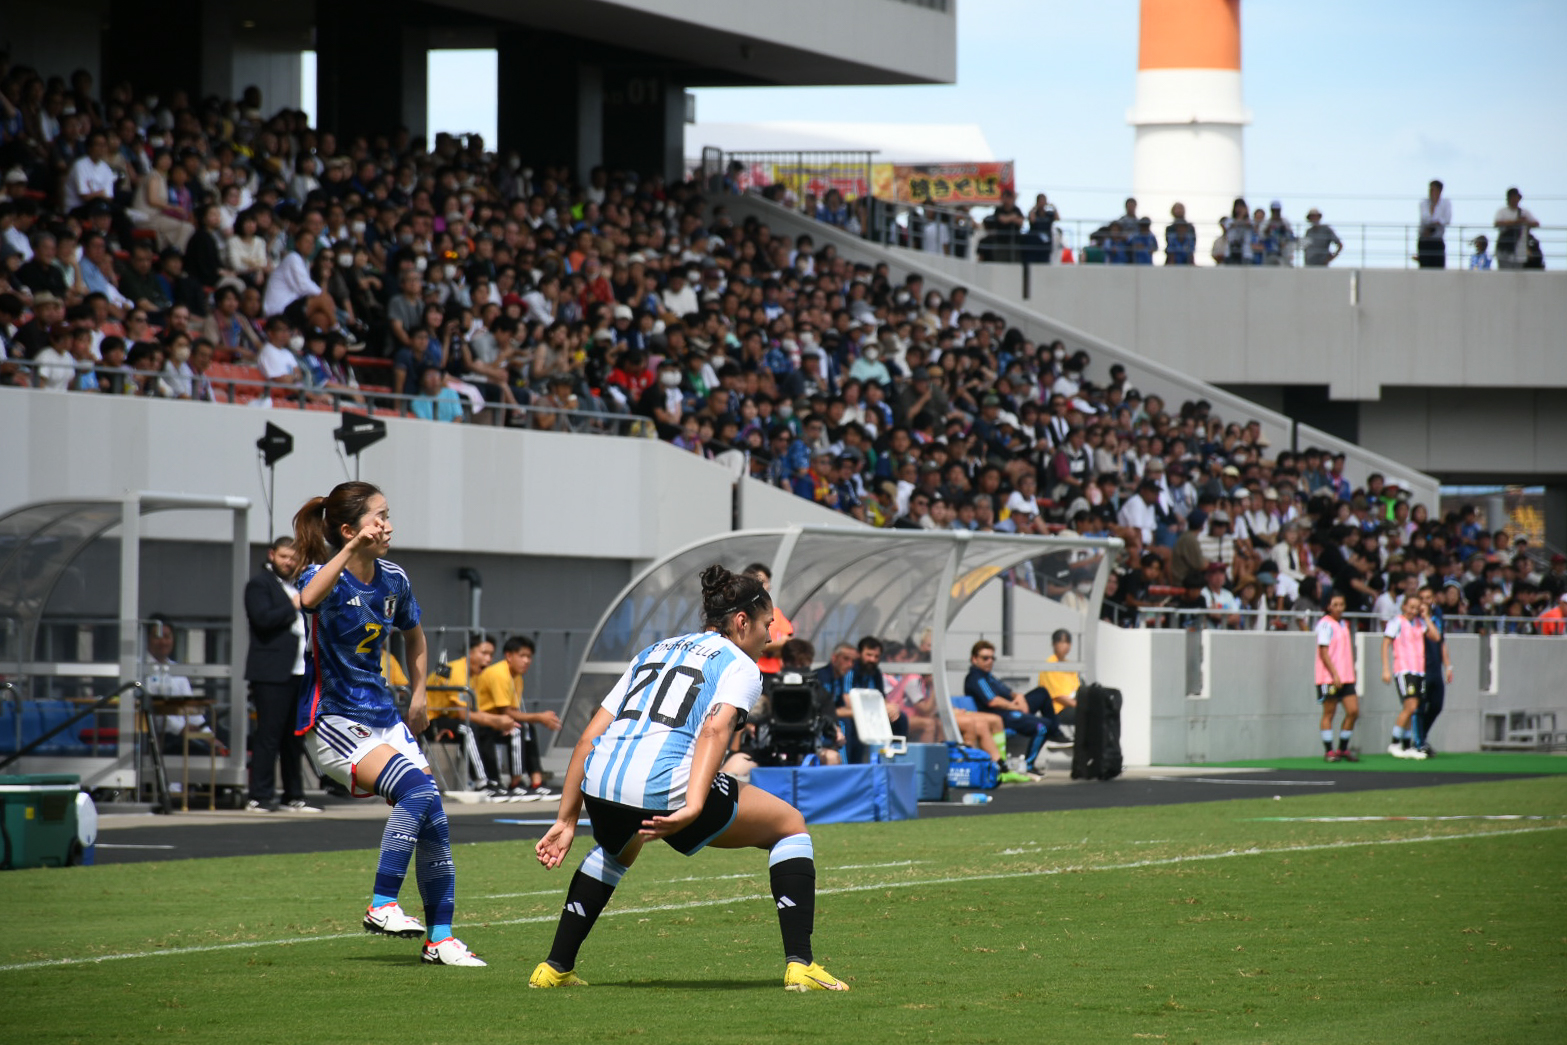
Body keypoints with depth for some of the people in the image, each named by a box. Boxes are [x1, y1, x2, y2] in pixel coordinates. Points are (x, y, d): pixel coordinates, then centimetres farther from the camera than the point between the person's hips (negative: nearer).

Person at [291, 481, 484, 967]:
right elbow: (309, 599, -42)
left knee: (433, 818, -3)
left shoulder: (393, 579, 6)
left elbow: (413, 635, 26)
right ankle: (382, 905, -22)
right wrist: (351, 550, -47)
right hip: (333, 722, -7)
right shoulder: (326, 576, -14)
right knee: (416, 788, -27)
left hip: (383, 719, 7)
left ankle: (440, 939, 6)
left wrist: (419, 696, 21)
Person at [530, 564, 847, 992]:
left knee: (617, 849, 41)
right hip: (665, 784, -6)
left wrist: (565, 821, 25)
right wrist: (692, 808, -23)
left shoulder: (653, 652, 28)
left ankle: (555, 967, 35)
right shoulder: (739, 665, 10)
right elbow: (715, 729, -12)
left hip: (600, 781, 6)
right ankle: (799, 965, 4)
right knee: (790, 824, 14)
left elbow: (589, 739, 23)